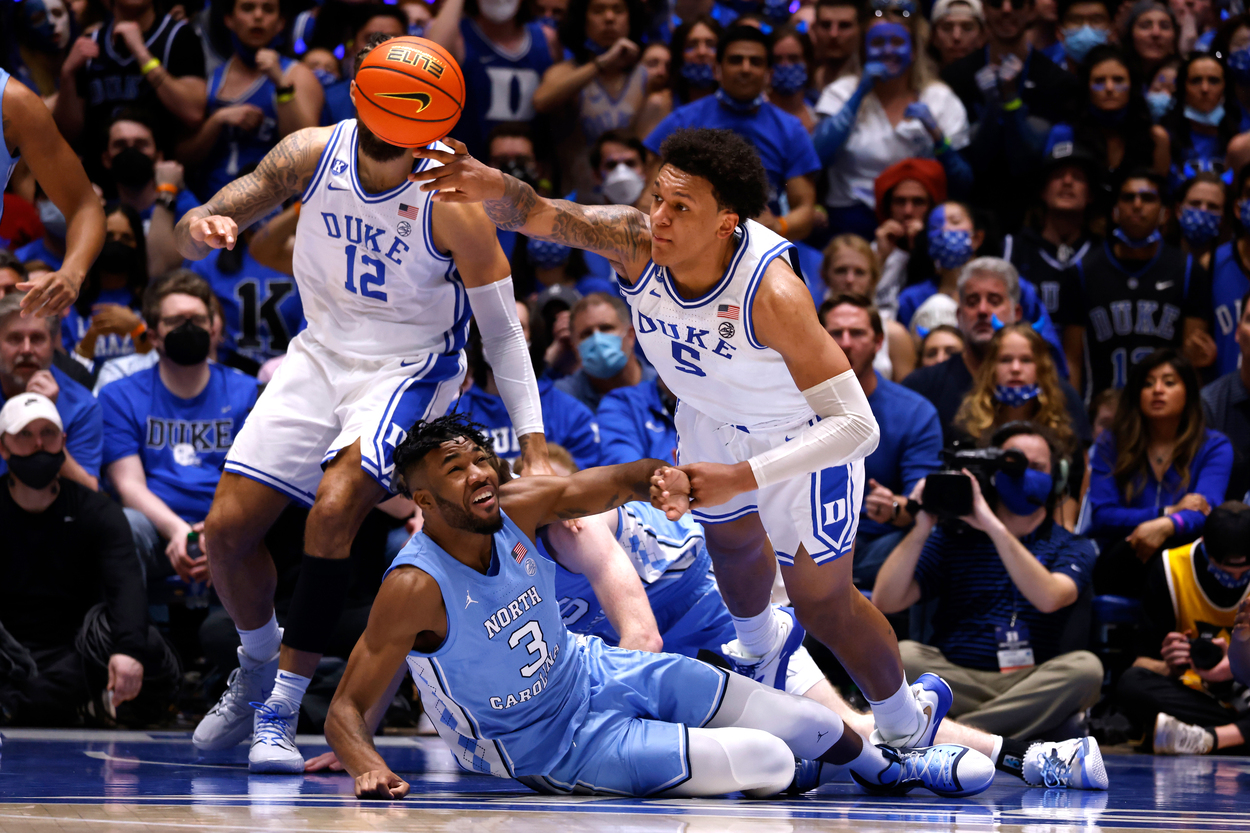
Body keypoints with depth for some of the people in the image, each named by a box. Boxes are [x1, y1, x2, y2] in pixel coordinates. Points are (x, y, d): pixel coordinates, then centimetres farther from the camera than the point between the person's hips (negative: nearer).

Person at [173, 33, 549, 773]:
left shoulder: (454, 204, -23)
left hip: (411, 370, -4)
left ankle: (282, 713, -19)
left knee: (335, 506, -28)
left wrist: (534, 448, -19)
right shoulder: (312, 154, -13)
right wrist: (198, 228, -30)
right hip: (323, 353, 5)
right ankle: (257, 671, 30)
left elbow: (502, 330, -14)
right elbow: (199, 234, -4)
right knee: (227, 528, 0)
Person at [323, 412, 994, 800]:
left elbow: (614, 484, 1)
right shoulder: (415, 588, -28)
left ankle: (888, 766, 33)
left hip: (590, 672, 6)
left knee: (811, 728, 1)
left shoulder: (513, 509, -14)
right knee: (769, 764, -18)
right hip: (553, 749, -6)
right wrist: (369, 770, -45)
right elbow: (346, 710, -26)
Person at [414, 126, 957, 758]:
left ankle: (907, 723, 38)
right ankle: (761, 644, 66)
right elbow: (537, 215, -44)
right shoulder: (635, 243, -32)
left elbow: (856, 425, -44)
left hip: (803, 437, -5)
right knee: (731, 543, 31)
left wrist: (739, 479, -51)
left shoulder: (772, 294, -44)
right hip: (711, 416, 5)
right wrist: (493, 188, -69)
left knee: (824, 606, 8)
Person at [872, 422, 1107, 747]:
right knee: (902, 656, -28)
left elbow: (1049, 598, -14)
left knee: (1084, 667, -32)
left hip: (1032, 684, 0)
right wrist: (921, 530, -8)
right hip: (955, 681, 1)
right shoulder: (951, 537, 14)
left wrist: (995, 527, -19)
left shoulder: (1072, 547, 11)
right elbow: (885, 601, 2)